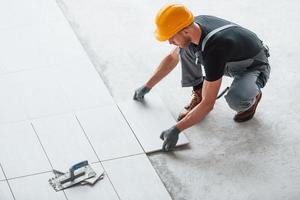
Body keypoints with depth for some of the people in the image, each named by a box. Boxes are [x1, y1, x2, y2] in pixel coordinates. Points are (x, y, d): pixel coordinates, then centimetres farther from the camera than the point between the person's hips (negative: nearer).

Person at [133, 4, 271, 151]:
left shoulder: (213, 49, -41)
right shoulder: (194, 25, -17)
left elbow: (208, 104, -36)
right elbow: (172, 58, 6)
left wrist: (176, 130, -36)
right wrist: (147, 87, 12)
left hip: (255, 67, -7)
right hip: (230, 61, 7)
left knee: (235, 100, -40)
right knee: (184, 48, -12)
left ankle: (253, 96, -3)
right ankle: (198, 95, 4)